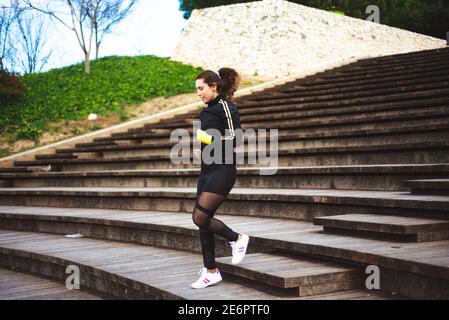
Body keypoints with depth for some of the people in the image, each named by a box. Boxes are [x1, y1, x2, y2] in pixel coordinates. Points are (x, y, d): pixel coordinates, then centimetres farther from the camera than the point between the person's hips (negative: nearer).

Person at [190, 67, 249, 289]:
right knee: (203, 221, 6)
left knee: (199, 217, -15)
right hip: (207, 170, 9)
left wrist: (210, 141, -16)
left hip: (222, 170, -9)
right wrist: (202, 150, 10)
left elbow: (234, 138, -15)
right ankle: (211, 271, 13)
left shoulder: (225, 107, -8)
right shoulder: (209, 110, 17)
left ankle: (236, 238, 7)